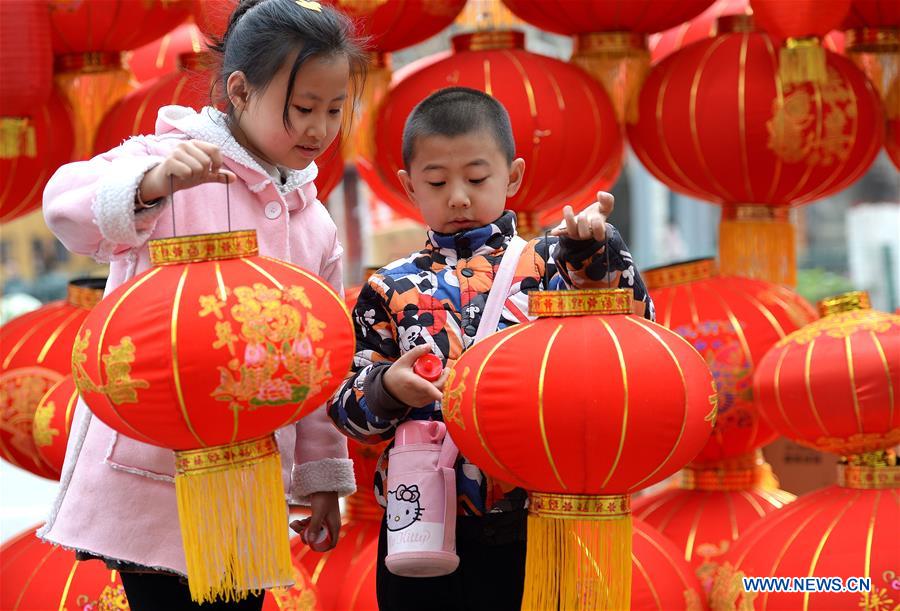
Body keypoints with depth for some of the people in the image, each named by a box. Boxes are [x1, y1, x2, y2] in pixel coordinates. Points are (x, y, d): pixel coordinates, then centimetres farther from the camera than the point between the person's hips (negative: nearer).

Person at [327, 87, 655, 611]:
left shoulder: (545, 266, 2)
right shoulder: (390, 291, 6)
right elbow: (351, 411, 7)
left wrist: (597, 251, -19)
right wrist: (387, 388, -14)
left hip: (526, 528, -1)